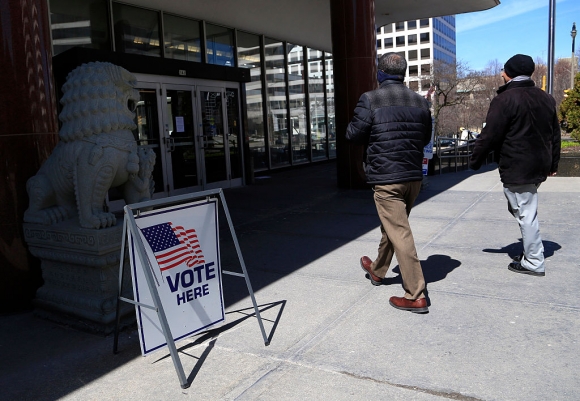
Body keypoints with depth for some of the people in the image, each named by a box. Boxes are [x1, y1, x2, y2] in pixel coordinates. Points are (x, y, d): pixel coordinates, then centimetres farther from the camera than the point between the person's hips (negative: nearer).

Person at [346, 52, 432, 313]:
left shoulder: (370, 100, -11)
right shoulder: (420, 102, 5)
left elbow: (354, 134, -7)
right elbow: (426, 138, 14)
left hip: (386, 178, -6)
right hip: (414, 176, 6)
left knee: (399, 233, -3)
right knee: (392, 226, 22)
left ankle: (416, 296, -1)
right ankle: (377, 271, 43)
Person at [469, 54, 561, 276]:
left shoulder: (505, 99, -13)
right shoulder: (546, 98, 13)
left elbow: (490, 135, -16)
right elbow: (555, 134, 18)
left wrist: (475, 160, -5)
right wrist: (553, 163, 25)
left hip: (516, 168, -9)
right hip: (539, 166, 9)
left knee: (525, 214, -2)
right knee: (523, 209, 21)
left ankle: (533, 262, 5)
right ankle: (531, 250, 25)